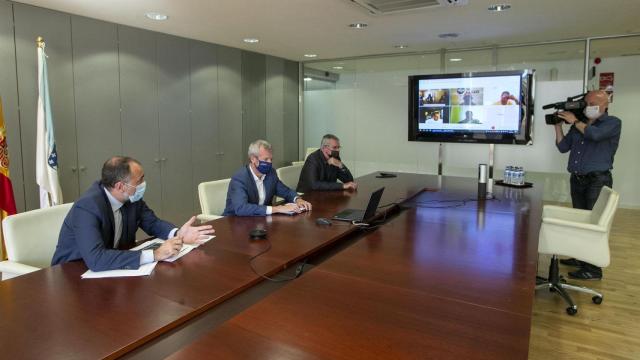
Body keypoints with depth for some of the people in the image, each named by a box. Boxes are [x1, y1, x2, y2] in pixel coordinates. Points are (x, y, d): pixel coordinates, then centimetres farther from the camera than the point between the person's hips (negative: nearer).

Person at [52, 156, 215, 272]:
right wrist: (154, 254, -39)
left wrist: (177, 234, -18)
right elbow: (96, 259, -38)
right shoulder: (87, 207, -29)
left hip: (110, 267, 6)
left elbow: (152, 223, 4)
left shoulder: (131, 197, -9)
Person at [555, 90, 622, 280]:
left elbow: (595, 134, -23)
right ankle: (581, 258, 23)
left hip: (598, 180, -6)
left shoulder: (613, 123, -3)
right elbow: (563, 147, 11)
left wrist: (574, 121, -10)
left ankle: (593, 269, -3)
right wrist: (558, 125, 4)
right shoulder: (579, 125, 13)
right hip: (577, 179, 6)